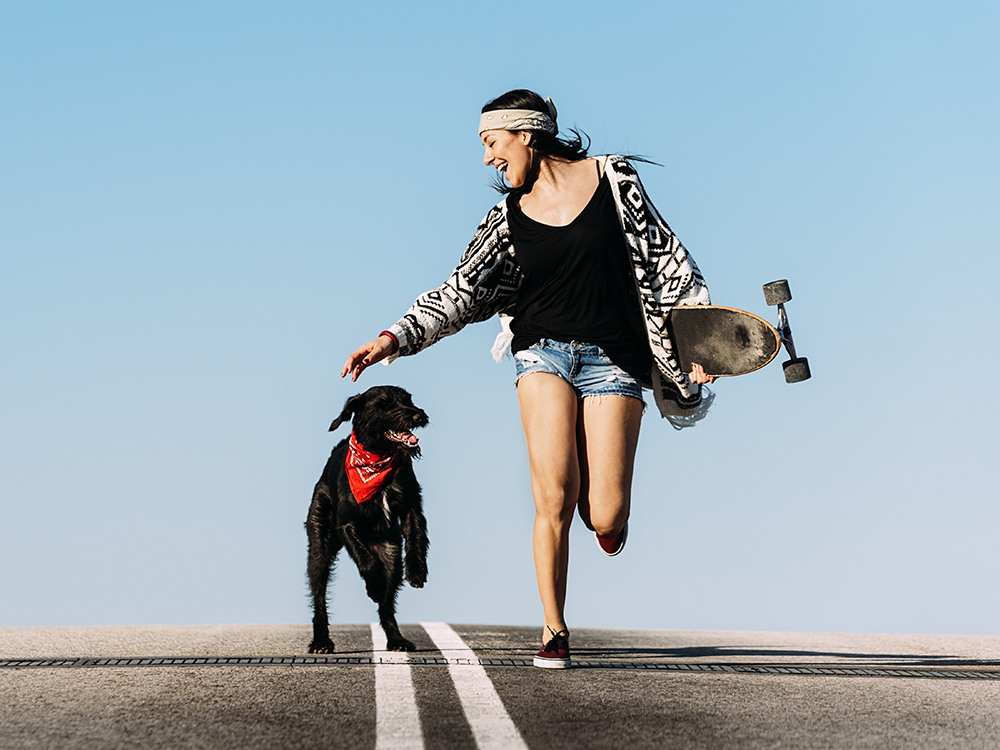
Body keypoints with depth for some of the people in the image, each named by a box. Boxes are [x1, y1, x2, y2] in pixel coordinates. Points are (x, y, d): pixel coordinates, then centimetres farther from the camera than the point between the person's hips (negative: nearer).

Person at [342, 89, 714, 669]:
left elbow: (663, 257, 7)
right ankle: (555, 631, -1)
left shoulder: (612, 178, 2)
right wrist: (396, 337, -7)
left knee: (606, 517, -10)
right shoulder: (510, 216, 7)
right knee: (554, 498, -17)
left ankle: (604, 496, 29)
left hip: (613, 357, -1)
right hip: (544, 352, 1)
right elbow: (464, 290, 3)